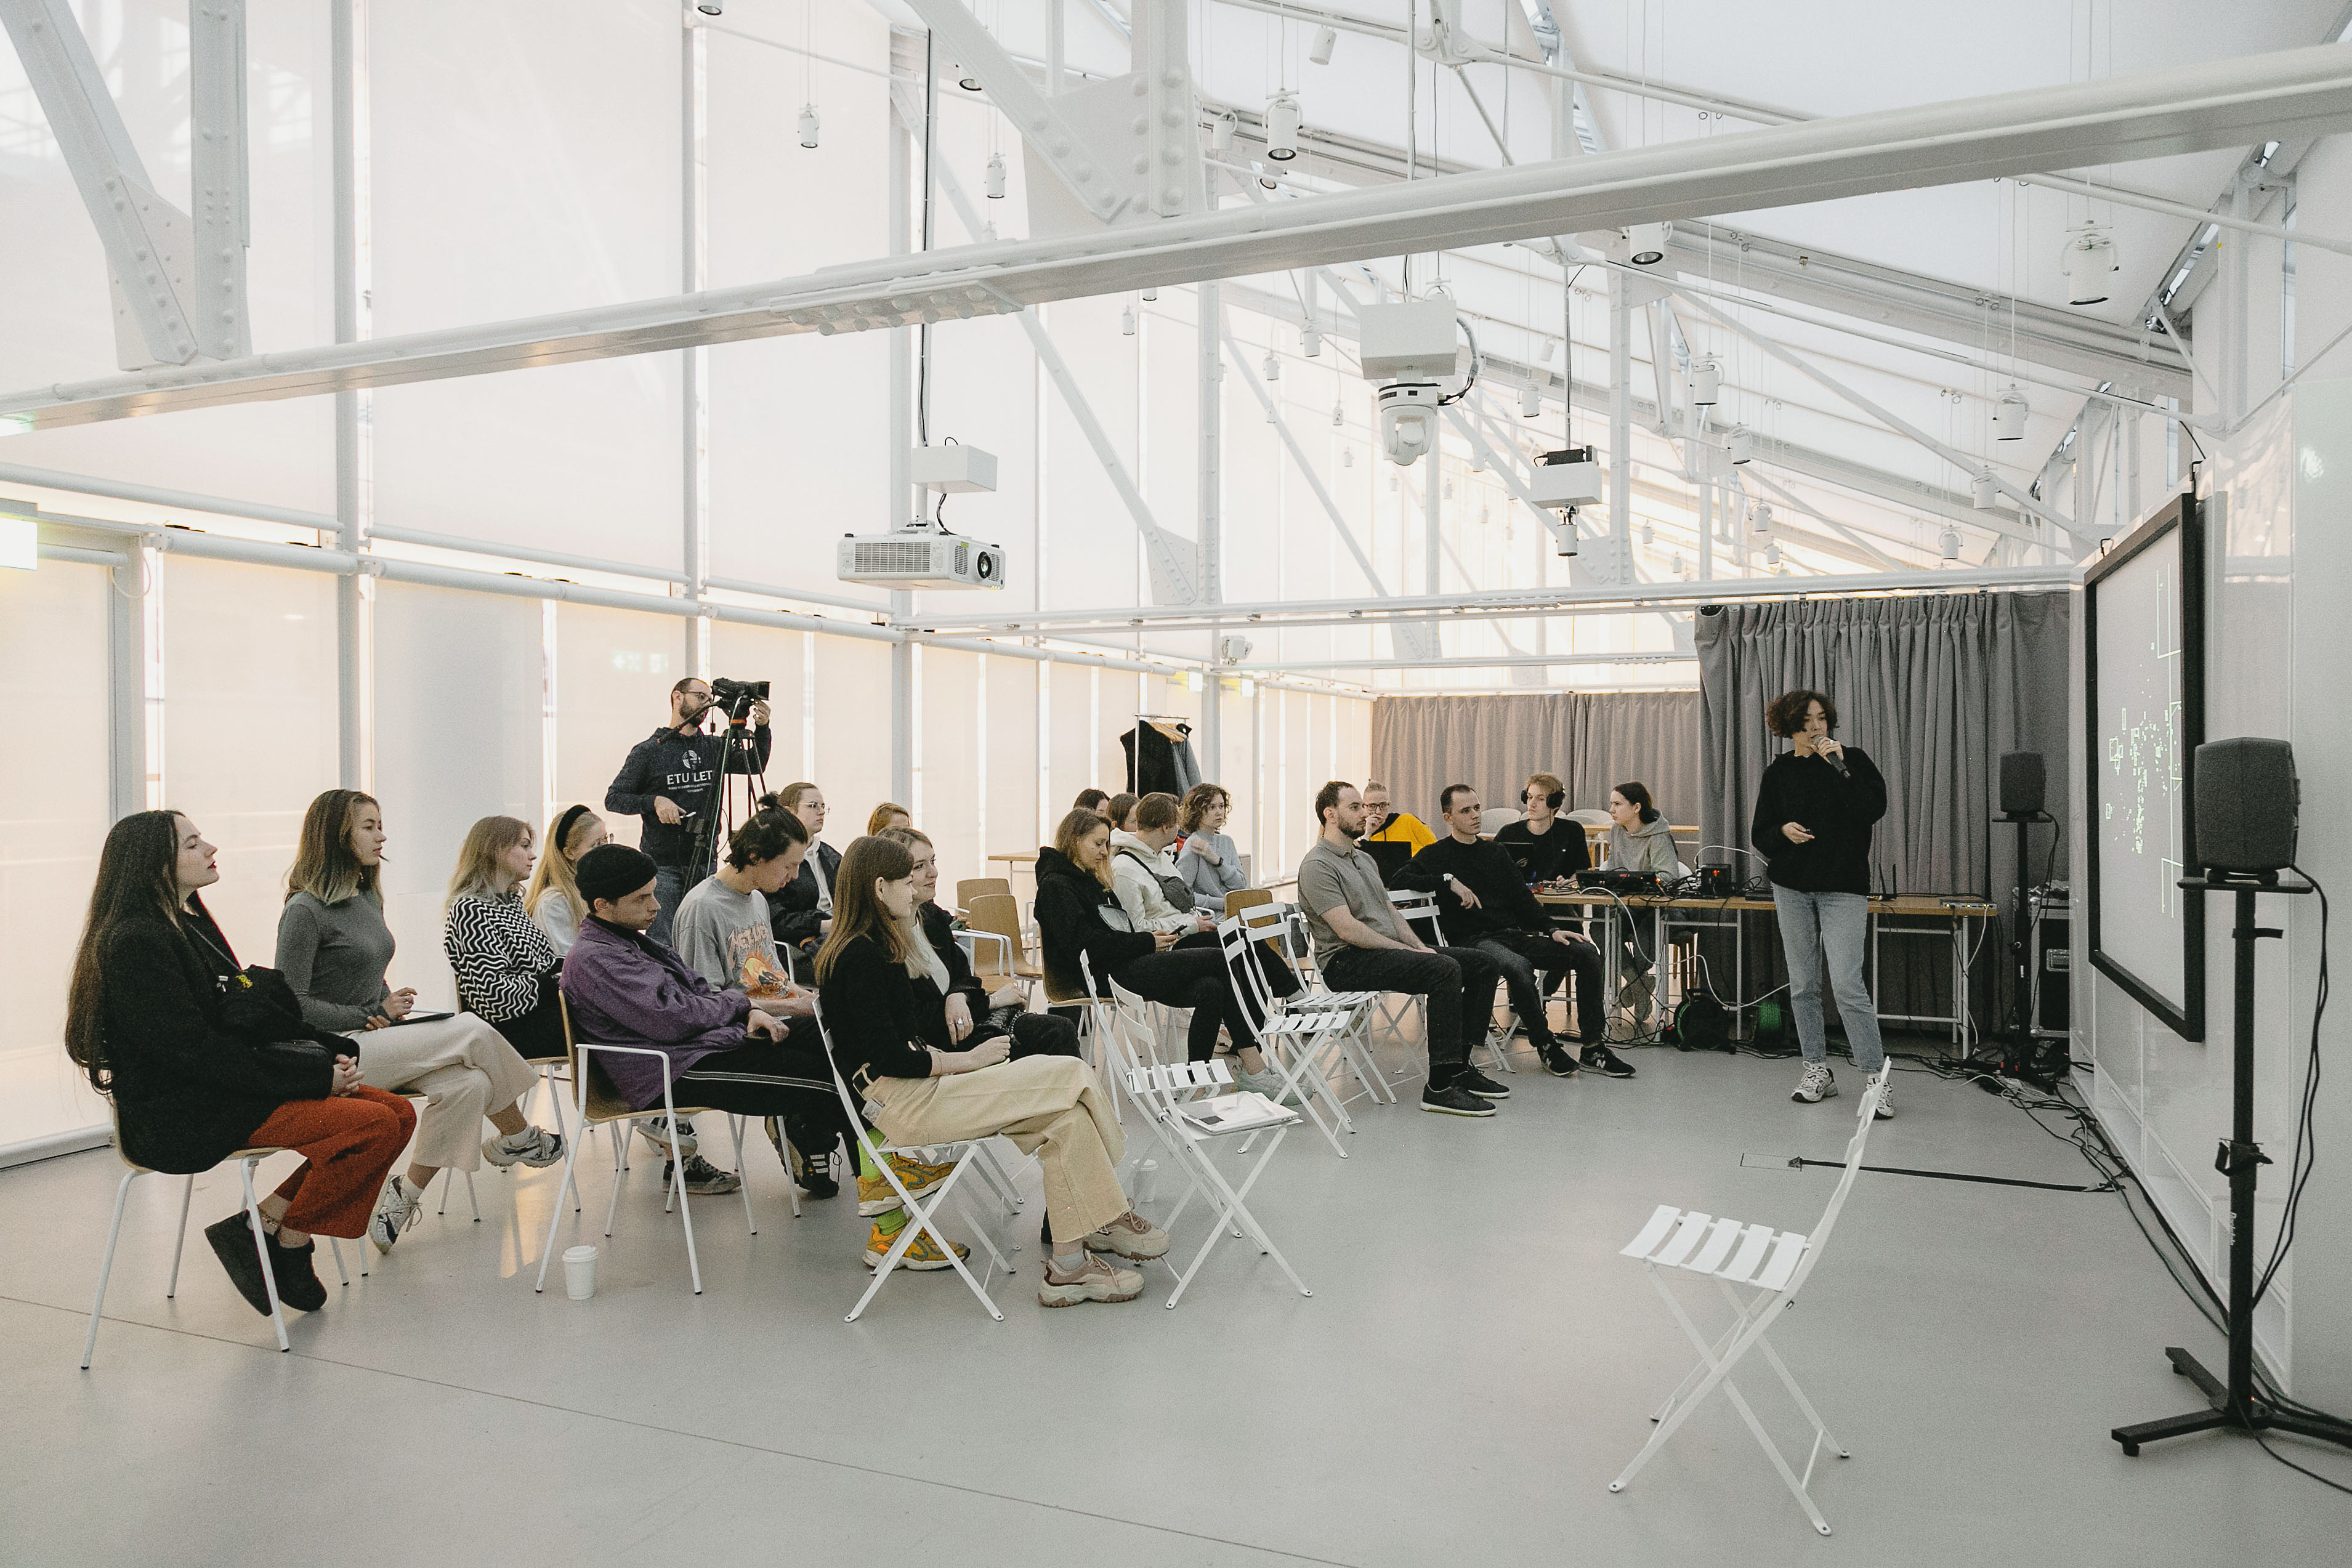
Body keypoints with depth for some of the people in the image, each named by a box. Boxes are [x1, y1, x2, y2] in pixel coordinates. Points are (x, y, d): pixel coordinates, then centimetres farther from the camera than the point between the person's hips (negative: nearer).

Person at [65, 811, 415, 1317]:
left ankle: (265, 1224, 1)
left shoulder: (193, 922, 14)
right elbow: (195, 1051, -21)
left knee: (397, 1112, -4)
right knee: (375, 1124, -22)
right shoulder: (136, 942, -16)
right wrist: (316, 1076, -19)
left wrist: (331, 1054, -1)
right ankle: (285, 1241, -2)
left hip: (228, 1088, 9)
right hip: (181, 1119, -9)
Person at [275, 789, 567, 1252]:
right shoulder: (305, 911, -11)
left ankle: (403, 1196, -8)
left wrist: (392, 1005, 4)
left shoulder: (369, 898, 15)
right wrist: (374, 1017, -12)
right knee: (471, 1032, -19)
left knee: (468, 1084, -19)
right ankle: (519, 1137, 3)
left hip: (374, 1037, 8)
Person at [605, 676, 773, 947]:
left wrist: (761, 729, -11)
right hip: (662, 865, -4)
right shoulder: (647, 751, -1)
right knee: (663, 942, -6)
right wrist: (653, 802, -15)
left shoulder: (714, 747, 11)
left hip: (705, 864, 4)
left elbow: (755, 764, 3)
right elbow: (613, 799, 1)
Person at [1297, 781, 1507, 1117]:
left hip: (1387, 949, 10)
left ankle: (1458, 1067, 4)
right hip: (1347, 962, -10)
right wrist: (1406, 950, -15)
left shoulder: (1365, 859, 21)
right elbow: (1348, 930, -19)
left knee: (1482, 964, 0)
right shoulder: (1317, 866, -11)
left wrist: (1420, 946, 4)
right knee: (1445, 970, -30)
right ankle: (1440, 1086, -30)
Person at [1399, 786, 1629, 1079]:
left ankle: (1593, 1047, -7)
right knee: (1518, 966, -38)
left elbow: (1523, 898, 19)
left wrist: (1551, 931, 4)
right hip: (1473, 940, -6)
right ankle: (1546, 1046, -18)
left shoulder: (1496, 852, 22)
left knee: (1587, 951, -11)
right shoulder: (1436, 855, 5)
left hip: (1514, 934, 6)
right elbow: (1401, 879, -12)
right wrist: (1449, 881, -19)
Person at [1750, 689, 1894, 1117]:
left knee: (1847, 984, -11)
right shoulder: (1779, 772, 8)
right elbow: (1759, 835, 9)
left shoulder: (1853, 759, 3)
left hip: (1843, 888, -3)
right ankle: (1817, 1071, 18)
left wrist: (1840, 767, -16)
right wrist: (1784, 831, -12)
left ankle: (1876, 1077, -3)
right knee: (1803, 985, 7)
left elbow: (1876, 808, -12)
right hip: (1792, 888, 3)